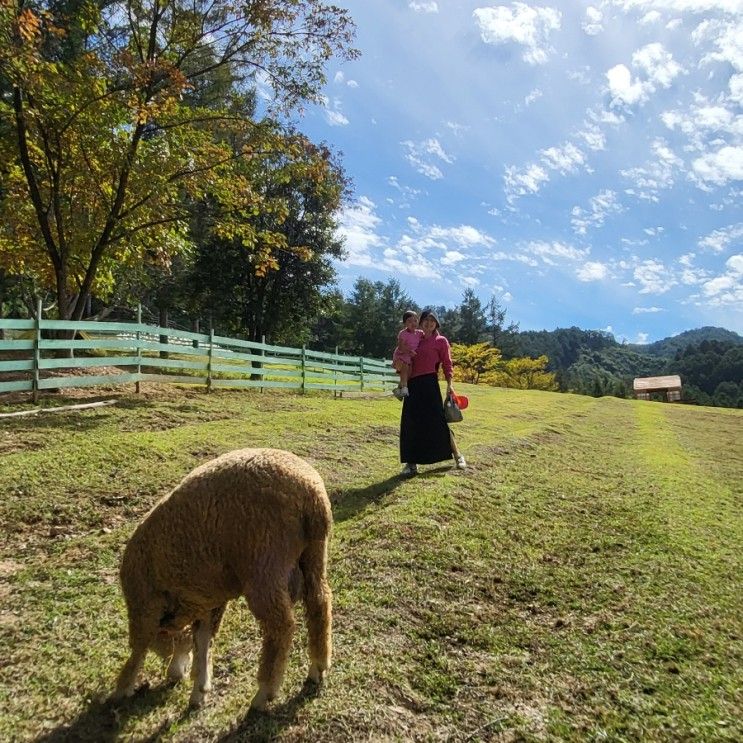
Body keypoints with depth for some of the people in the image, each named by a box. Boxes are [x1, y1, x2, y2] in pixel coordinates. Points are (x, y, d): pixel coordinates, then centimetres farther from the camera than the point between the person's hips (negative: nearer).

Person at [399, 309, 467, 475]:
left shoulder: (441, 341, 5)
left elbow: (447, 363, 1)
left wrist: (449, 384, -8)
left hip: (429, 383, -5)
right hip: (412, 385, 5)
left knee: (437, 420, -4)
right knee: (411, 423, 2)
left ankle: (457, 455, 14)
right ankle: (412, 463, 10)